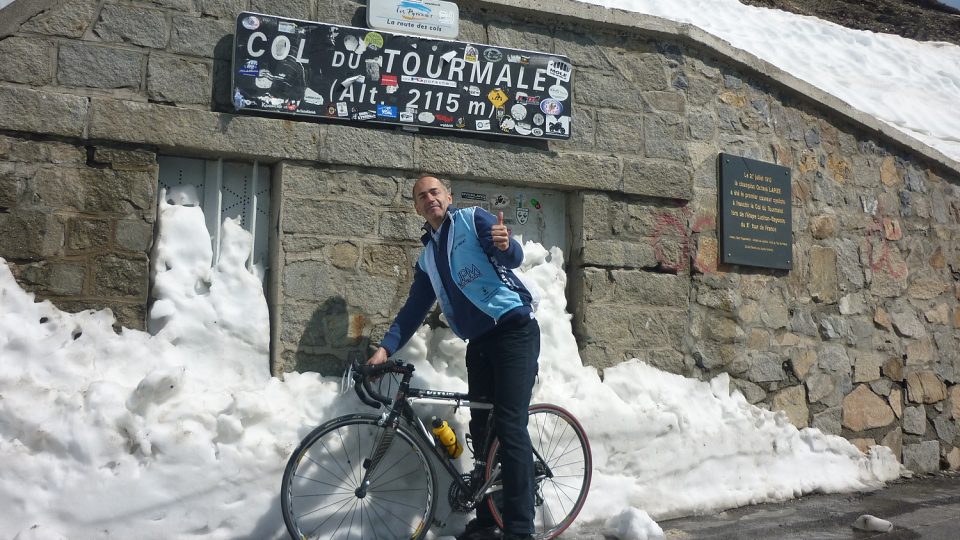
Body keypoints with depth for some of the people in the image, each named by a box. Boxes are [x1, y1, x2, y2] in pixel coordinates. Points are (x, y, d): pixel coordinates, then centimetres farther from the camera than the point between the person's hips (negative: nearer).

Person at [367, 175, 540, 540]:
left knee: (509, 426, -13)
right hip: (479, 343, 7)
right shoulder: (427, 257, 19)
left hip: (514, 331, -7)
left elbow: (513, 257, -12)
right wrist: (385, 348, 8)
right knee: (481, 429, 9)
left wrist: (506, 245, -36)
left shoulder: (473, 219, 1)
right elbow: (414, 309, 19)